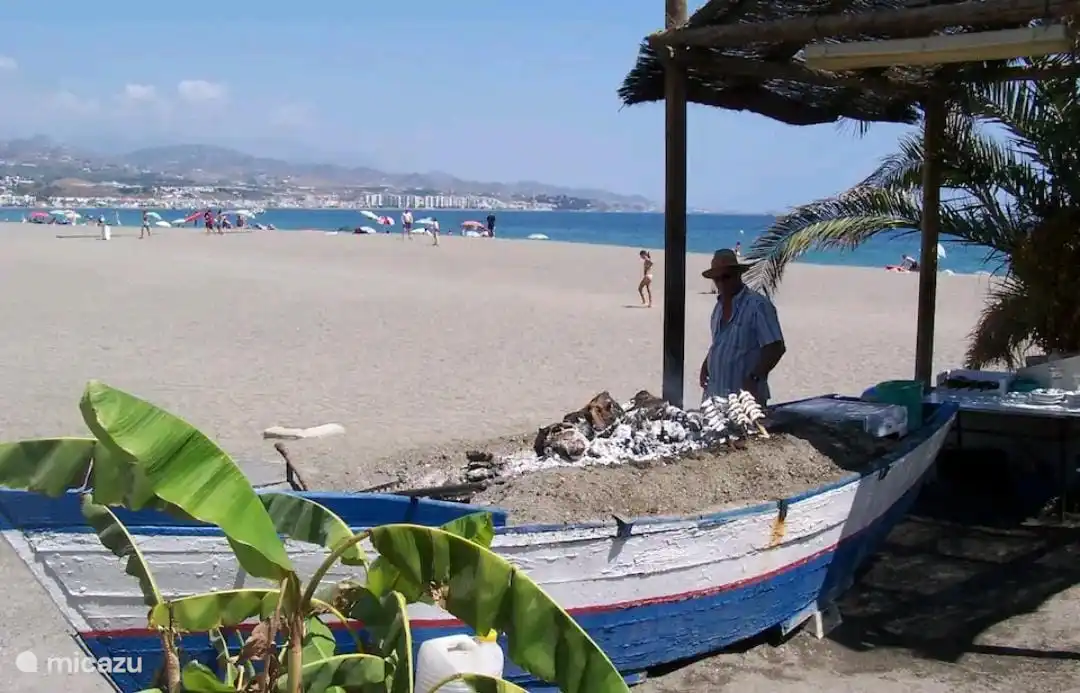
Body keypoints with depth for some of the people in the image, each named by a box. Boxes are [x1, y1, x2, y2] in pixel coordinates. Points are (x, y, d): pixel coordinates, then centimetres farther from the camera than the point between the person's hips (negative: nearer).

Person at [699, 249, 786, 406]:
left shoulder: (758, 305, -14)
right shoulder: (720, 305, 11)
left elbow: (776, 348, -18)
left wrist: (754, 377, -24)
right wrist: (707, 364, 11)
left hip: (745, 397, -7)